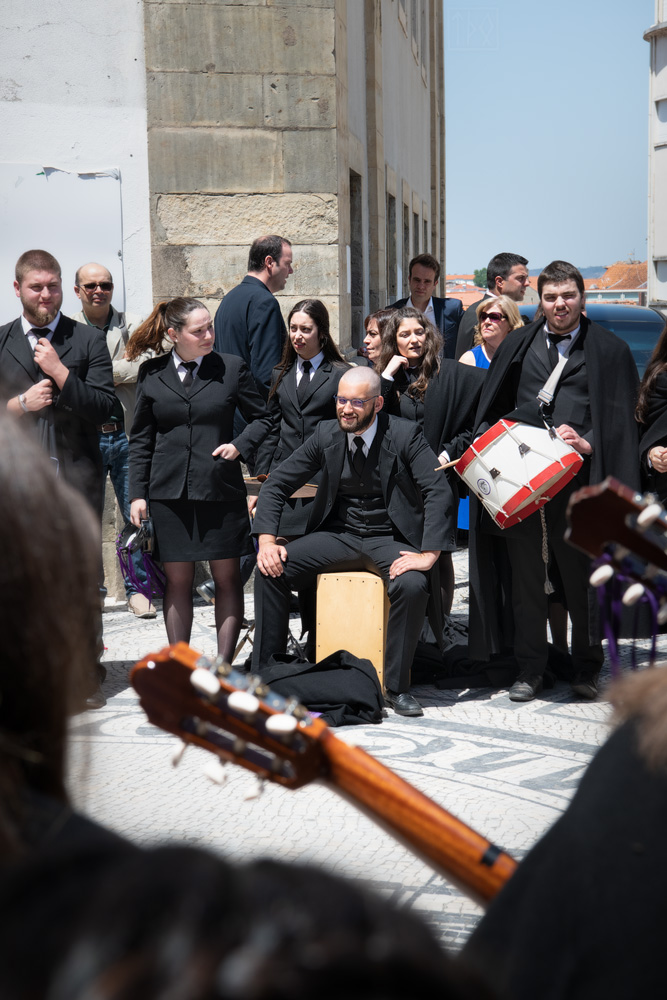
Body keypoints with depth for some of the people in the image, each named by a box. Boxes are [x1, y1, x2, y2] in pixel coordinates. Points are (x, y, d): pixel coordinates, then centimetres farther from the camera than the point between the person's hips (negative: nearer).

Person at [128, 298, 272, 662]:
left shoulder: (232, 368, 3)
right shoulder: (151, 373, 5)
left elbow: (263, 418, 12)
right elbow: (141, 439, 9)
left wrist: (240, 445, -6)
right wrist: (137, 493, 4)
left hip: (221, 489, 0)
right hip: (170, 492, 1)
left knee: (227, 577, 2)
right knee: (177, 579, 5)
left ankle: (224, 664, 10)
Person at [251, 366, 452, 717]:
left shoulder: (405, 435, -11)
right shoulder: (326, 433, -1)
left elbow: (439, 493, -17)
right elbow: (276, 485, 4)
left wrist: (428, 554, -28)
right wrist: (266, 541, -10)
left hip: (389, 539, -3)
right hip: (338, 535, 3)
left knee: (412, 585, -34)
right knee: (271, 569, -16)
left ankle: (396, 686, -15)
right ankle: (266, 675, -3)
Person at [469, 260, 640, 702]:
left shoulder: (610, 350, 7)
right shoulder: (519, 346, 15)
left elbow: (623, 419, 3)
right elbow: (493, 410, 16)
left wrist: (589, 443, -13)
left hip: (578, 478, -2)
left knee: (581, 577, 3)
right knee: (526, 576, 6)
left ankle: (588, 667, 18)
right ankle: (530, 669, 17)